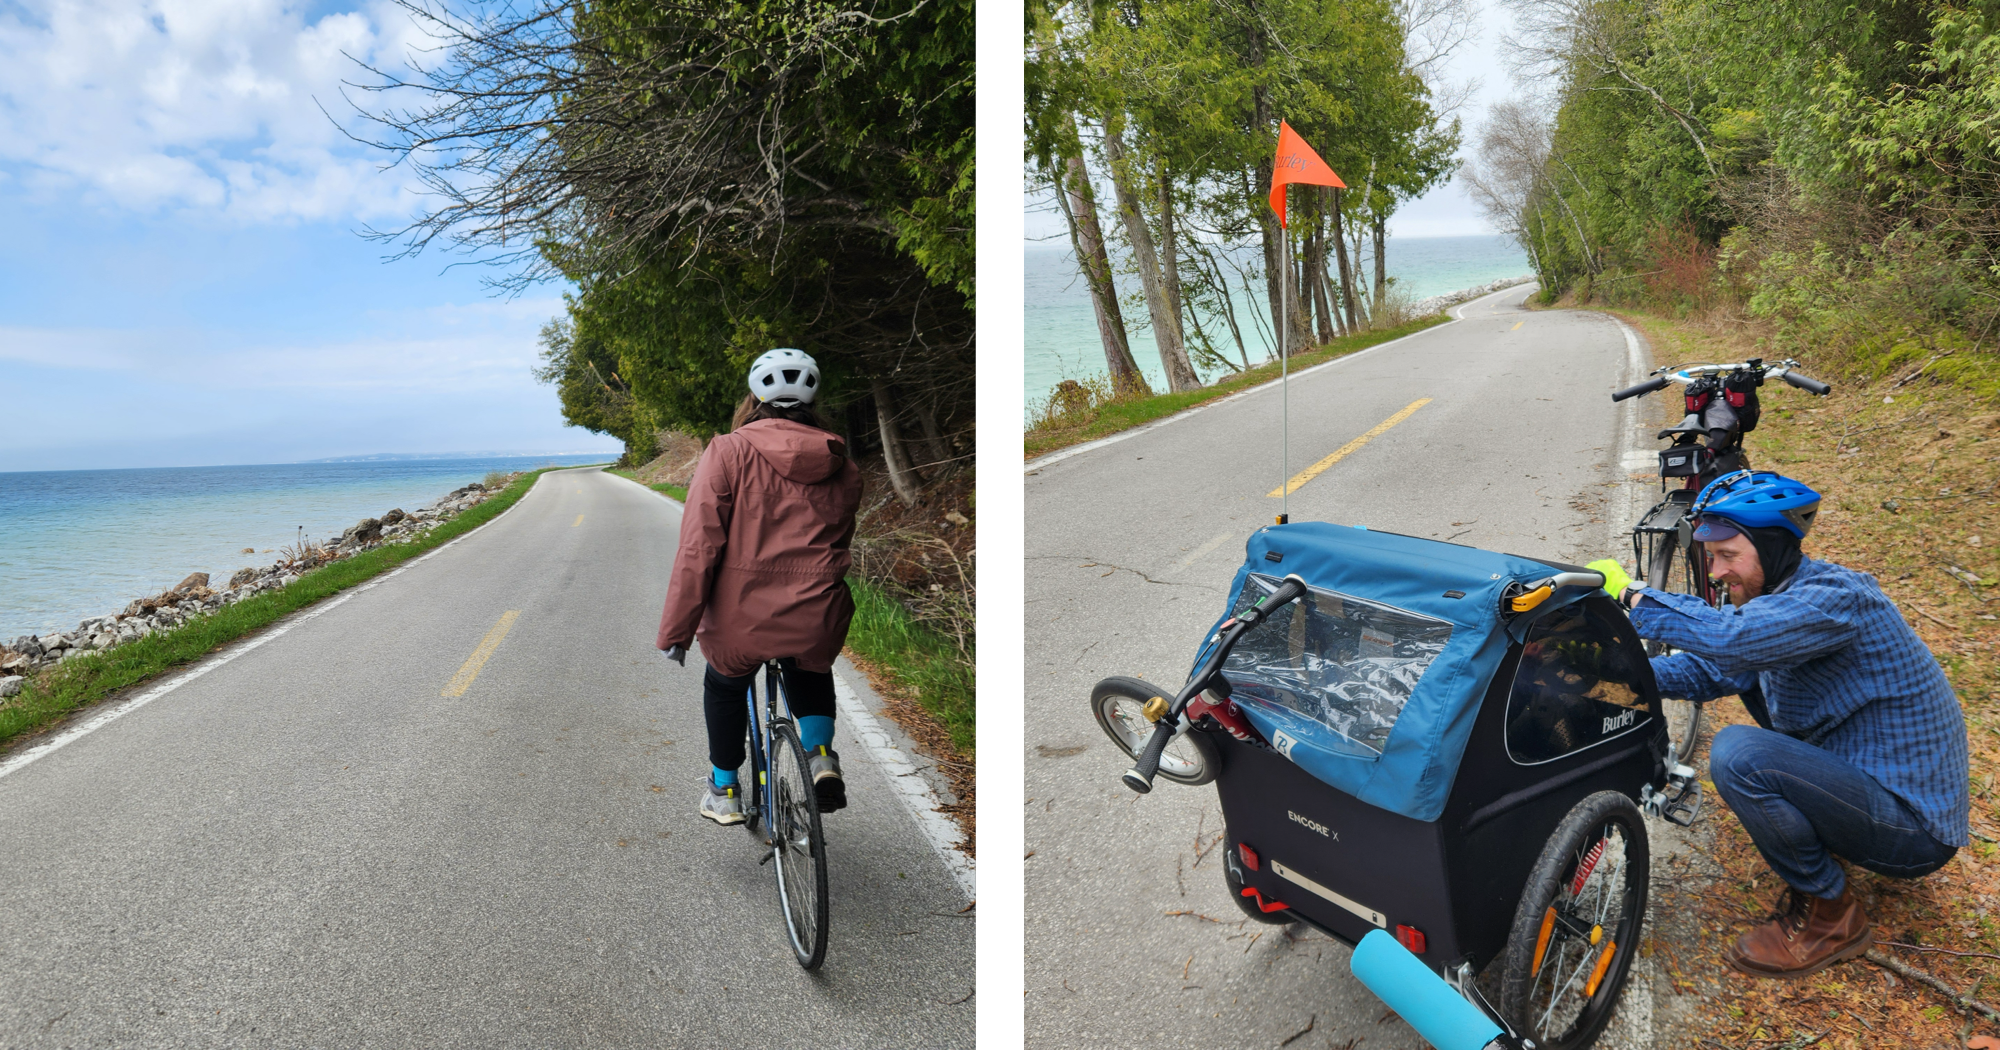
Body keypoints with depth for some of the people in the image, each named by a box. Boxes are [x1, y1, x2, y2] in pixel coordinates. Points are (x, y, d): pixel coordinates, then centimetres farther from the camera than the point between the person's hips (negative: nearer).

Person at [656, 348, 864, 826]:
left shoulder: (728, 452, -5)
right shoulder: (841, 465, 7)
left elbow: (698, 547, -10)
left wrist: (675, 629, -4)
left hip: (742, 621, -2)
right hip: (818, 623, 2)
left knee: (725, 686, 31)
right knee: (810, 671, 36)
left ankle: (723, 793, 40)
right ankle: (820, 756, 16)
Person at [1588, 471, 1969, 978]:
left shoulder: (1835, 599, -24)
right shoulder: (1779, 597, 4)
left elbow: (1729, 637, -41)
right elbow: (1711, 668, 8)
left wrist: (1629, 593, -30)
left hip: (1913, 828, -10)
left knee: (1739, 752, -28)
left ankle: (1830, 917, -5)